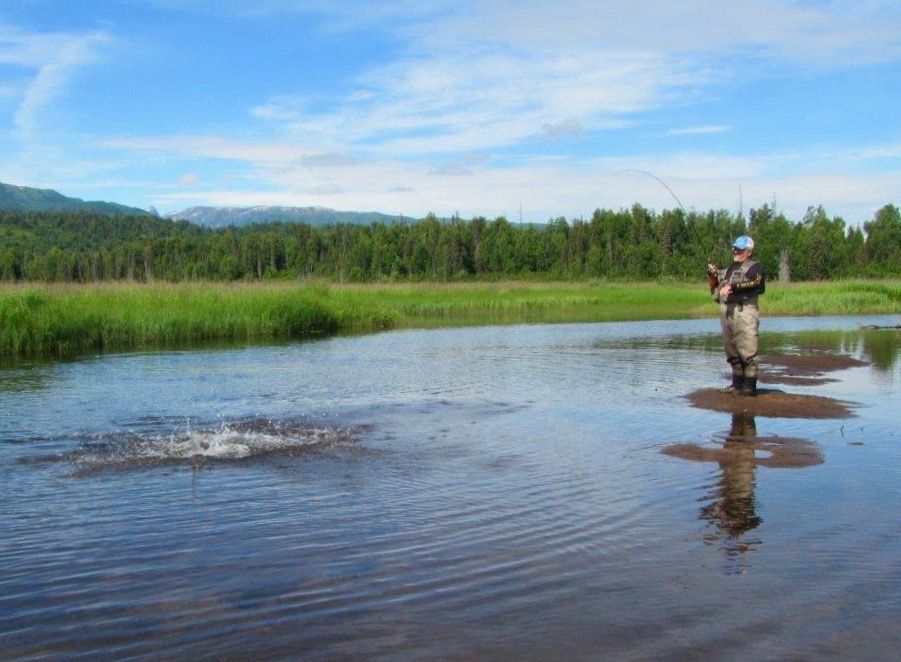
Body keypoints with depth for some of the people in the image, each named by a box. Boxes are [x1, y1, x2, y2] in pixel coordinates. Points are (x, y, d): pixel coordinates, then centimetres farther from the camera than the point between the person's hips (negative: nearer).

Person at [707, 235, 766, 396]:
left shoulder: (754, 267, 2)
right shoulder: (729, 269, 25)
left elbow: (756, 283, -18)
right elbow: (717, 294, 26)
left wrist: (733, 287, -23)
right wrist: (713, 276, 12)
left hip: (744, 312, -8)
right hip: (726, 313, 8)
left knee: (747, 351, -10)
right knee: (732, 352, 10)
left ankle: (750, 385, -8)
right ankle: (737, 382, 17)